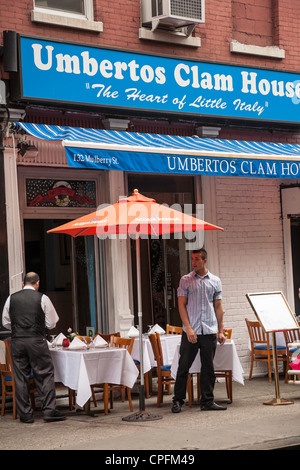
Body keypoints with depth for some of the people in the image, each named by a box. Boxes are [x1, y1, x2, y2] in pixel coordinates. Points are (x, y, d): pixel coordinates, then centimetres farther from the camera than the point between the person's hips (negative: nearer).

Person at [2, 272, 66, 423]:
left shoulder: (11, 298, 5)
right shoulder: (42, 298, -3)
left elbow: (5, 322, 11)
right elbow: (51, 323, 1)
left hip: (16, 341, 3)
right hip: (36, 341, -3)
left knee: (20, 377, 7)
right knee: (45, 375, 4)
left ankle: (25, 414, 9)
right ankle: (49, 410, 0)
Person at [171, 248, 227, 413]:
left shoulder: (215, 281, 10)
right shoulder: (186, 280, 3)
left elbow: (218, 307, 13)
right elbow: (181, 305, -1)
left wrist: (221, 331, 8)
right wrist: (188, 328, -11)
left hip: (209, 331, 2)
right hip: (191, 331, -2)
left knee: (208, 367, 6)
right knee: (183, 366, 0)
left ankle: (207, 401, 14)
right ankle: (178, 400, 9)